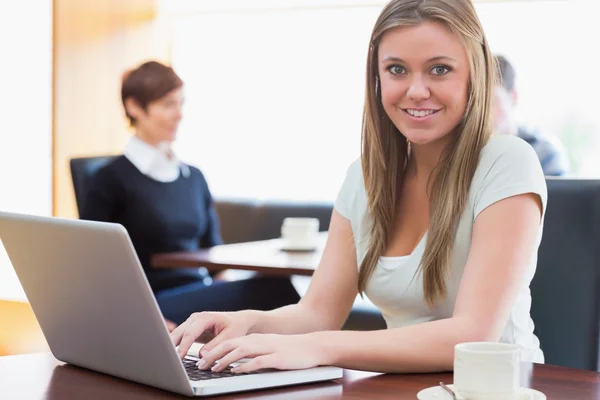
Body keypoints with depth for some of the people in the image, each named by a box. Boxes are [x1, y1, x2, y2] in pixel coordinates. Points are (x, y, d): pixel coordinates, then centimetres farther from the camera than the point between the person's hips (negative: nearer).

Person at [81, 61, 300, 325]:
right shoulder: (112, 179, 1)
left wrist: (228, 287, 0)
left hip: (204, 299, 6)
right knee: (273, 290, -33)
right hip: (157, 305, -6)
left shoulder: (194, 177, 20)